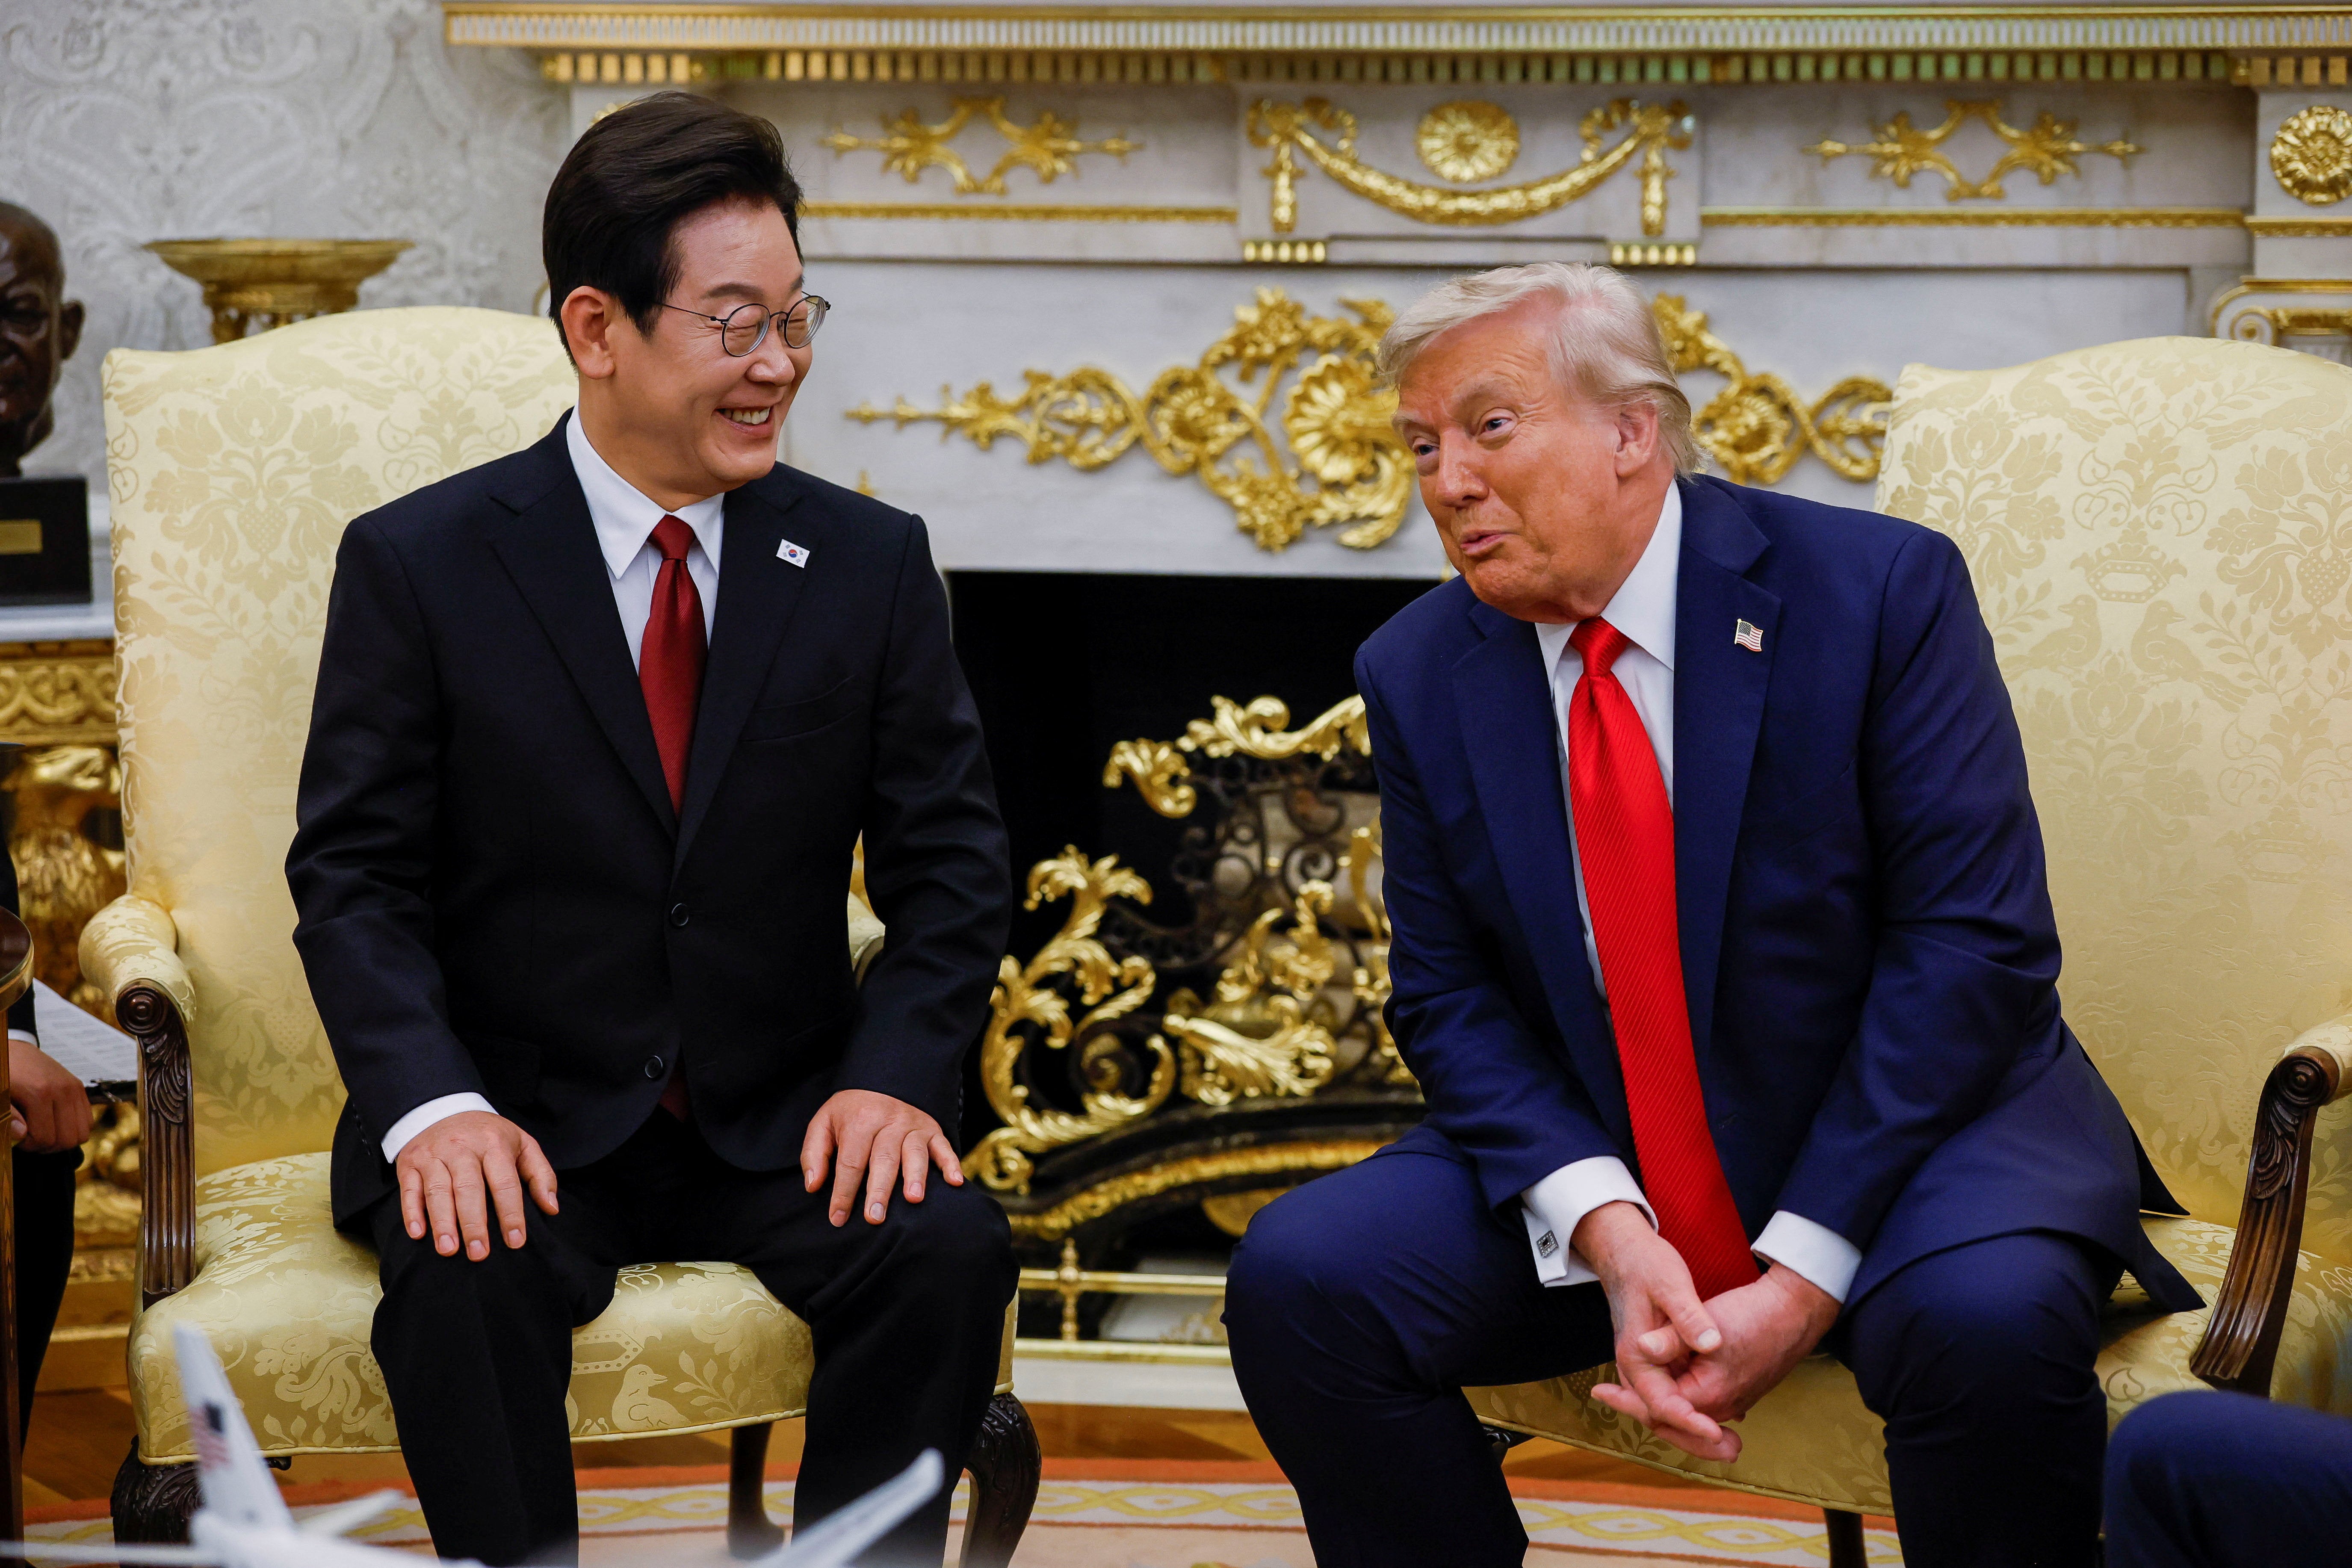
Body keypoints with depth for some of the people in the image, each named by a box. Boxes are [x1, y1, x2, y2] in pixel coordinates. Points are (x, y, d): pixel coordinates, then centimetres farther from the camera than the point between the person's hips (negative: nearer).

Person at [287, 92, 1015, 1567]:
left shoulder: (872, 563, 4)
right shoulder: (420, 563, -2)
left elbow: (951, 862, 5)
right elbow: (354, 875, -4)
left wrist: (893, 1071, -14)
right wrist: (433, 1104, -22)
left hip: (781, 1115, 2)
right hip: (522, 1121, -2)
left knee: (950, 1247, -26)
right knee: (462, 1277, -33)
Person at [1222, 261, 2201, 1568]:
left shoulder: (1876, 589, -11)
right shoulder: (1419, 675, 1)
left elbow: (1974, 943, -15)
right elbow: (1450, 999, 0)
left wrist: (1803, 1277, -21)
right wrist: (1608, 1238, -20)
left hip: (1910, 1126, -3)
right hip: (1593, 1165, 4)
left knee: (1987, 1315, -35)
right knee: (1299, 1277, -18)